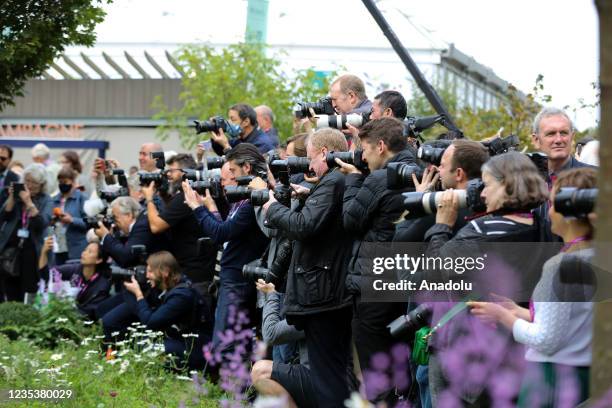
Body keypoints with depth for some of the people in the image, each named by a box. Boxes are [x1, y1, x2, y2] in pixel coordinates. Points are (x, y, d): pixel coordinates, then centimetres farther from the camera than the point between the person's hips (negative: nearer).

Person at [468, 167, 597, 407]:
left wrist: (503, 317, -3)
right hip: (591, 377, 8)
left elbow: (546, 340, -17)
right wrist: (517, 312, 14)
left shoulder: (562, 265, -17)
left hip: (552, 379, -8)